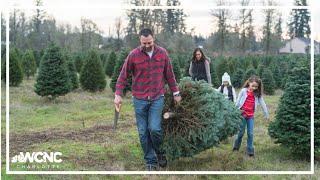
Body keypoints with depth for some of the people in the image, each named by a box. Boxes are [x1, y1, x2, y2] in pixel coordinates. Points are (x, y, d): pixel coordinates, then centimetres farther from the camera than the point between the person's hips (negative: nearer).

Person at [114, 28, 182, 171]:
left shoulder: (162, 53, 1)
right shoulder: (133, 55, -4)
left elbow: (169, 74, 10)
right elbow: (123, 76, 0)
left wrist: (175, 93, 13)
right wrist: (118, 94, -9)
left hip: (157, 98, 0)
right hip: (139, 99, 0)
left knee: (154, 129, -12)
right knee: (143, 132, 3)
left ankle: (160, 152, 17)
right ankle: (150, 162, 17)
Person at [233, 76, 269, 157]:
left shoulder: (257, 94, 2)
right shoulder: (244, 91, -5)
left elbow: (262, 103, 5)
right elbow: (238, 102, 0)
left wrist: (266, 114, 7)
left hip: (251, 116, 2)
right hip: (242, 114, -2)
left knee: (250, 133, 1)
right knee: (241, 132, 6)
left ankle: (250, 150, 9)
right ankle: (236, 146, 27)